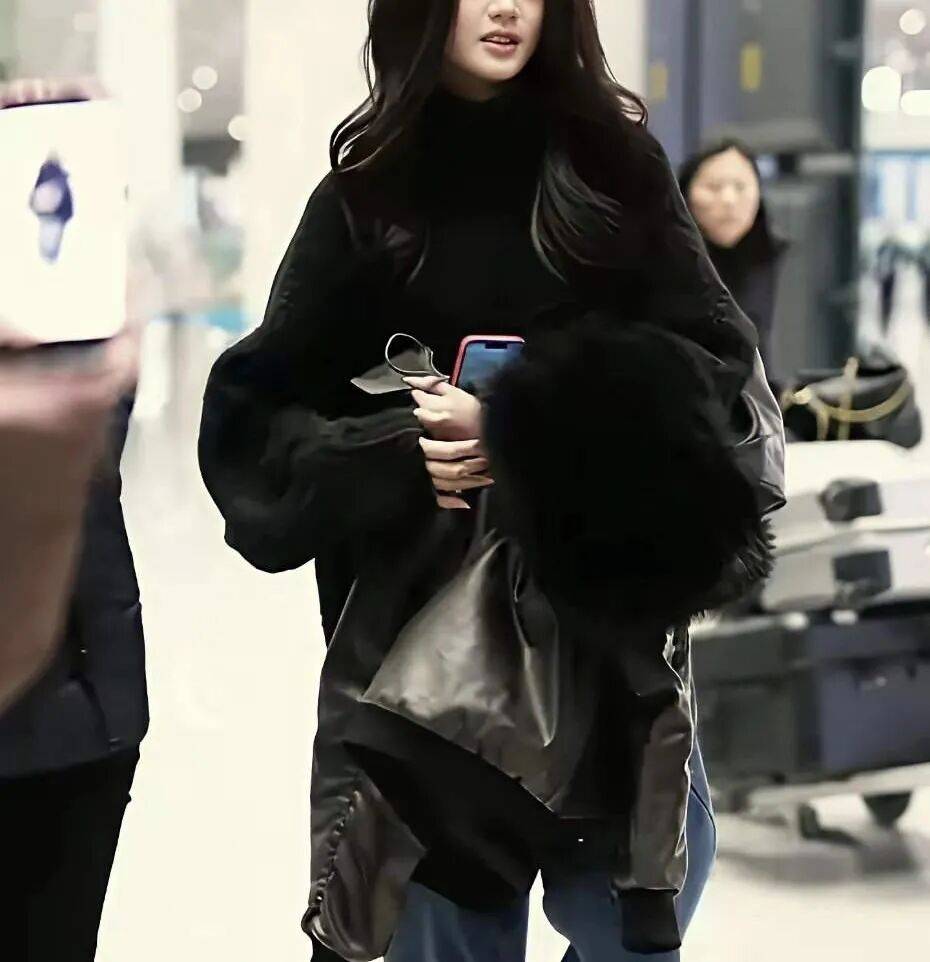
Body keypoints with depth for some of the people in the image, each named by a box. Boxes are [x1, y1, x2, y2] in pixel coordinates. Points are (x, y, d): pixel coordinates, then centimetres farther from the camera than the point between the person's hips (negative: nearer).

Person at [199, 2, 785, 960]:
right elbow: (254, 413, 2)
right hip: (431, 619, 0)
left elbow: (713, 365, -4)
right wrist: (395, 451, -17)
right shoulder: (364, 197, 4)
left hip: (611, 601, 1)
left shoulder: (613, 163, 4)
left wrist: (525, 425, -19)